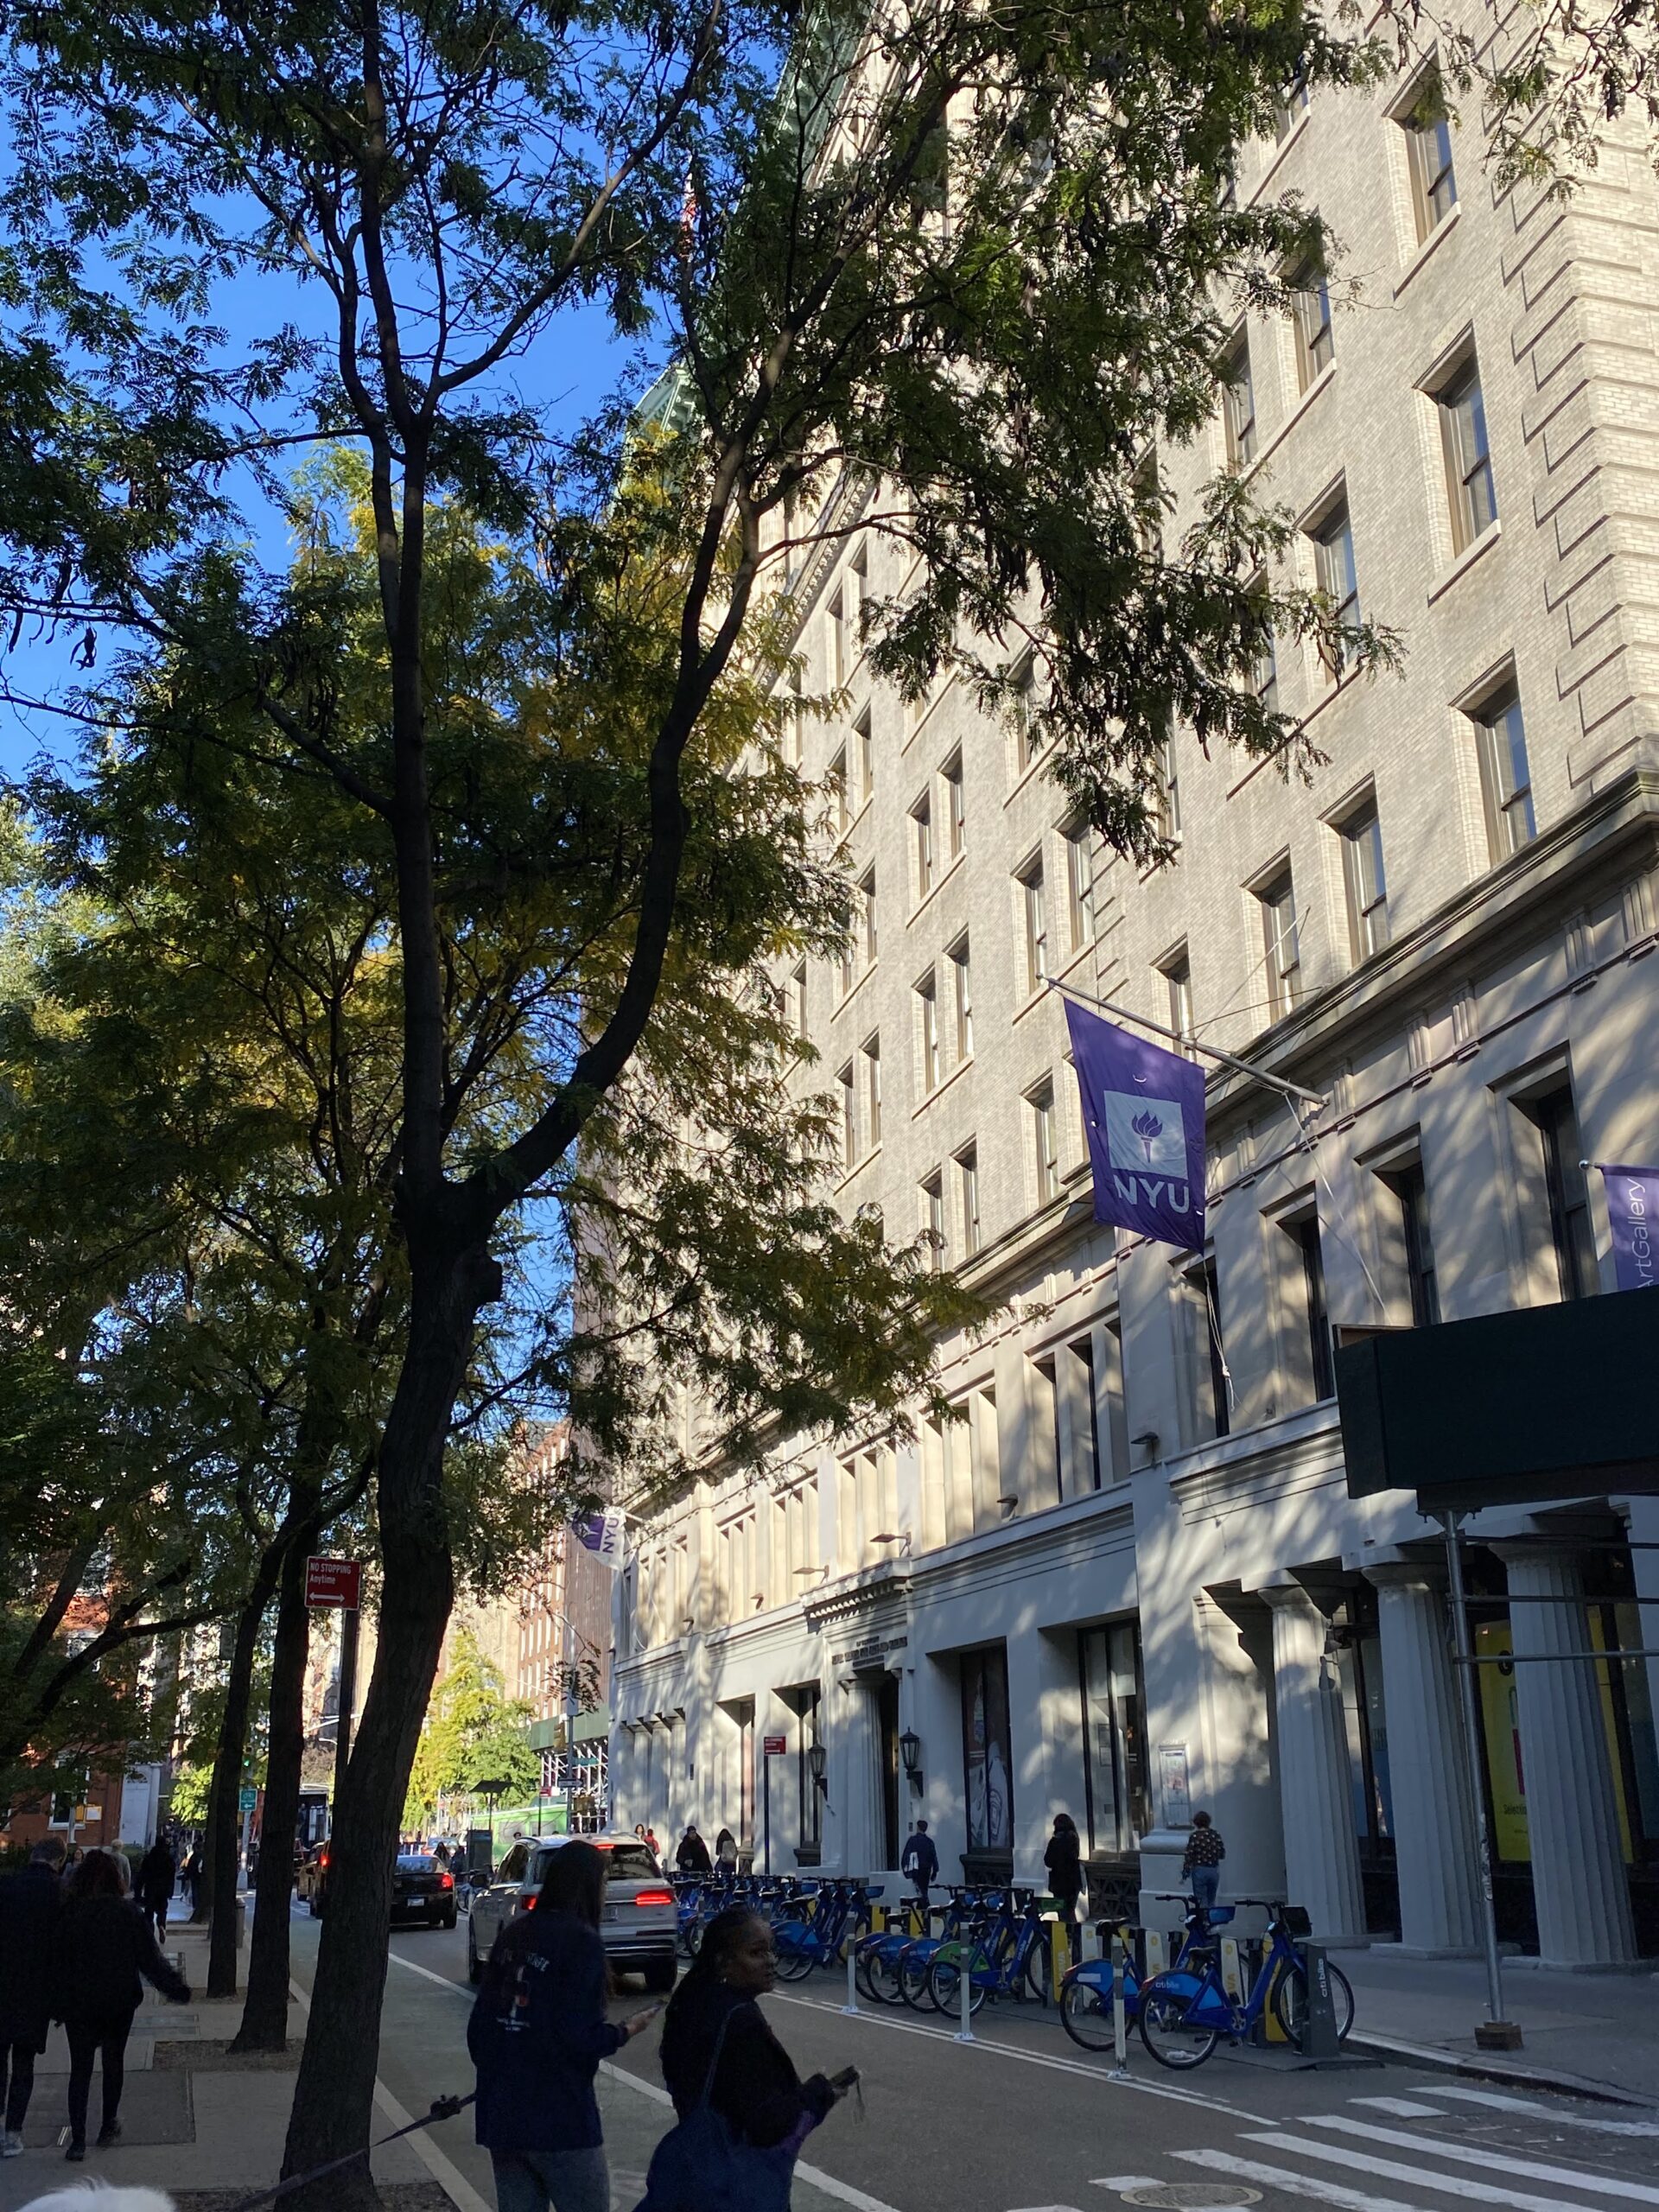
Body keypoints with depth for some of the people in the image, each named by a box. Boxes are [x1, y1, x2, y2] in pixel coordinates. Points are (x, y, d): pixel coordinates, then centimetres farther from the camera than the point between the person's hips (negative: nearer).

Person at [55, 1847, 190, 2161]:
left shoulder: (68, 1912, -9)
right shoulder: (128, 1912, -10)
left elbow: (55, 1959, -4)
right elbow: (150, 1958, -7)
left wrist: (57, 2004, 5)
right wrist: (177, 1988, 2)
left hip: (77, 2003, 0)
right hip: (119, 2001, 0)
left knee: (80, 2067, 6)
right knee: (113, 2060, 18)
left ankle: (78, 2138, 0)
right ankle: (109, 2125, 26)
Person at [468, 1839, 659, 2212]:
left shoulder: (513, 1935, 8)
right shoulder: (581, 1940, -13)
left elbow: (479, 2027, 10)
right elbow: (582, 2037, -17)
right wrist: (628, 2030, 0)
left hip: (500, 2115, 7)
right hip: (559, 2120, -7)